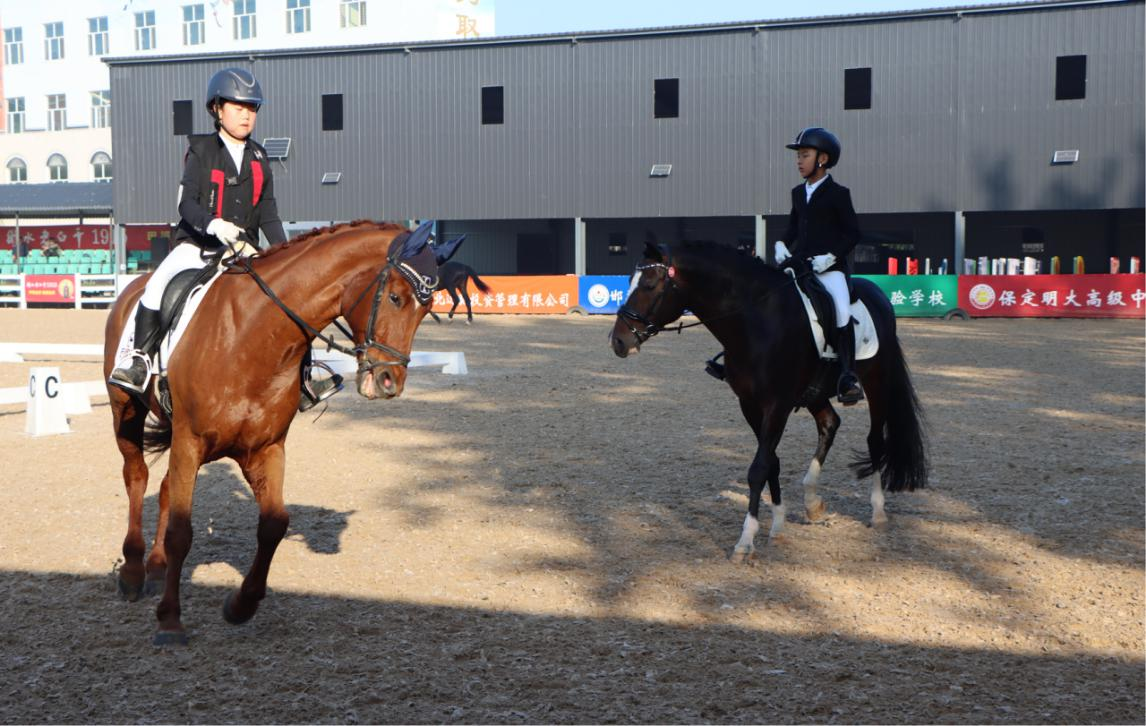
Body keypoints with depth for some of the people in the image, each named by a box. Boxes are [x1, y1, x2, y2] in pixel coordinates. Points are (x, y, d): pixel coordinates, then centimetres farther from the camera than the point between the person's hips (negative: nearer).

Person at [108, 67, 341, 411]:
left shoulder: (258, 157, 12)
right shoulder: (201, 150, 1)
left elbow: (268, 213, 10)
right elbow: (187, 204, -10)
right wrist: (214, 224, -31)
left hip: (243, 250, 4)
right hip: (198, 245, -3)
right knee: (159, 284, -31)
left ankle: (302, 380, -7)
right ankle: (139, 357, -19)